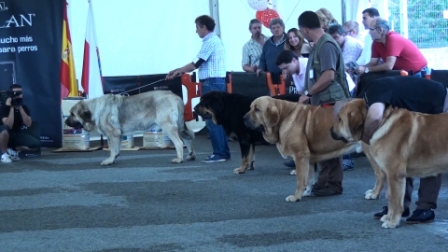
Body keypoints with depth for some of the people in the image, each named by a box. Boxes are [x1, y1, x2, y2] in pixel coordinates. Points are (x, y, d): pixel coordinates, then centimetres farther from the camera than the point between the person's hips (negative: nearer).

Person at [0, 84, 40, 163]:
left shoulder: (24, 107, -3)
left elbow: (28, 124, -17)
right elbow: (9, 126, -29)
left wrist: (20, 108, -21)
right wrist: (12, 108, -29)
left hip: (18, 134, 5)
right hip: (6, 135, -5)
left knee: (36, 144, -19)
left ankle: (13, 150, 6)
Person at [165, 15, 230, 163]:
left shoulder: (210, 42, -13)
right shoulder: (214, 40, 18)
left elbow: (196, 63, -14)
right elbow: (199, 64, 19)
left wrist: (178, 72, -1)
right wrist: (181, 70, 16)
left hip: (212, 83, -10)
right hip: (217, 82, 10)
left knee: (212, 119, -8)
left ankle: (219, 153, -8)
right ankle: (224, 151, 14)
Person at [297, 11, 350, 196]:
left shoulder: (326, 44, -14)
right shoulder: (318, 45, 15)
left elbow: (329, 76, -21)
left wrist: (308, 94, -14)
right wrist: (310, 95, 13)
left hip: (330, 101, -9)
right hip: (322, 101, 9)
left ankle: (333, 184, 0)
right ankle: (325, 182, 16)